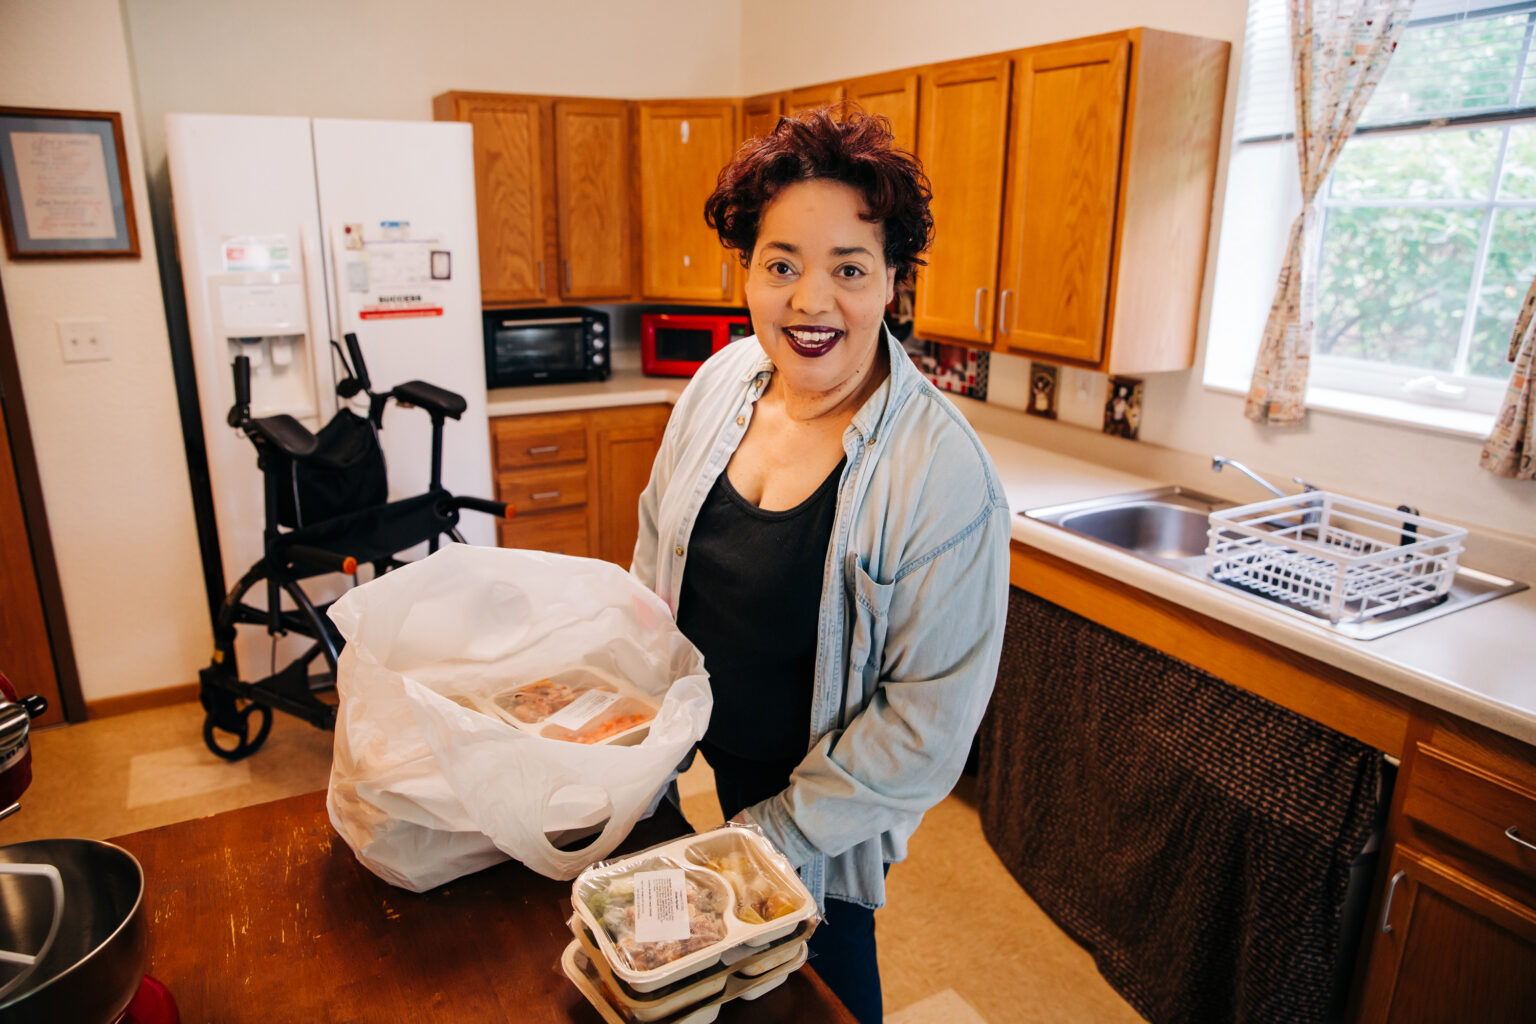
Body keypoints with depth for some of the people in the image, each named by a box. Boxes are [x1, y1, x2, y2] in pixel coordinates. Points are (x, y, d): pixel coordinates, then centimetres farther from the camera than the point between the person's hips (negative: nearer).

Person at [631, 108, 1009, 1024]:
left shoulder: (944, 470, -27)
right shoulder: (722, 381, -9)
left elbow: (932, 711, -22)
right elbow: (658, 551, 6)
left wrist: (779, 832, -17)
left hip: (823, 808, -5)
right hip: (712, 755, 5)